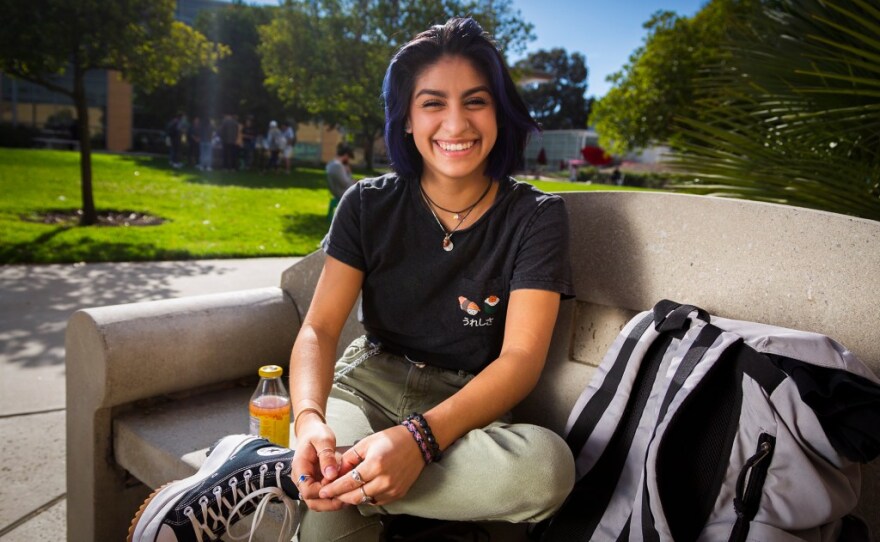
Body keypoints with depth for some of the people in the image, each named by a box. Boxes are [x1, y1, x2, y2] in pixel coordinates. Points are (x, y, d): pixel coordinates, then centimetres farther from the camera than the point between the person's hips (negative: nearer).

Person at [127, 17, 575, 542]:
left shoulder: (536, 217, -7)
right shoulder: (369, 205, -1)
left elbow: (522, 356, -16)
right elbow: (319, 328, -7)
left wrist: (421, 438, -33)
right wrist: (309, 418, -30)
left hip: (463, 409, 3)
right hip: (365, 385, -2)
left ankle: (268, 469, -27)